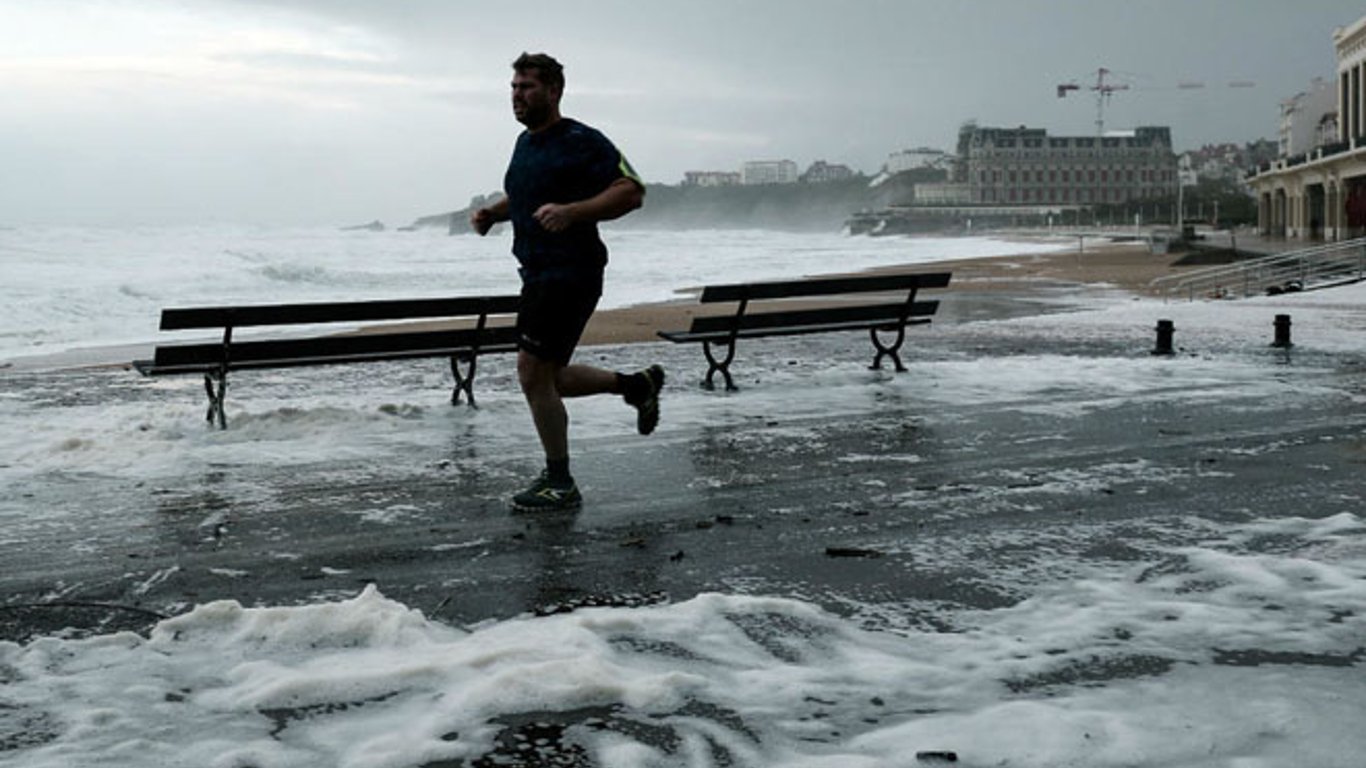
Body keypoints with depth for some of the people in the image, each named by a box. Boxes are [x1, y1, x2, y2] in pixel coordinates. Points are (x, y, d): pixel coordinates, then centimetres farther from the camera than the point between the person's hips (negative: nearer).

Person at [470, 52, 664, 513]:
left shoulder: (582, 142, -12)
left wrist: (571, 211, -29)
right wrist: (492, 213, 11)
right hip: (537, 274, 9)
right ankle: (638, 386, 32)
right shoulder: (526, 142, 15)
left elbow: (631, 192, -18)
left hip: (570, 275, -9)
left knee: (533, 374, -10)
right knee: (548, 379, 14)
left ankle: (560, 485, 3)